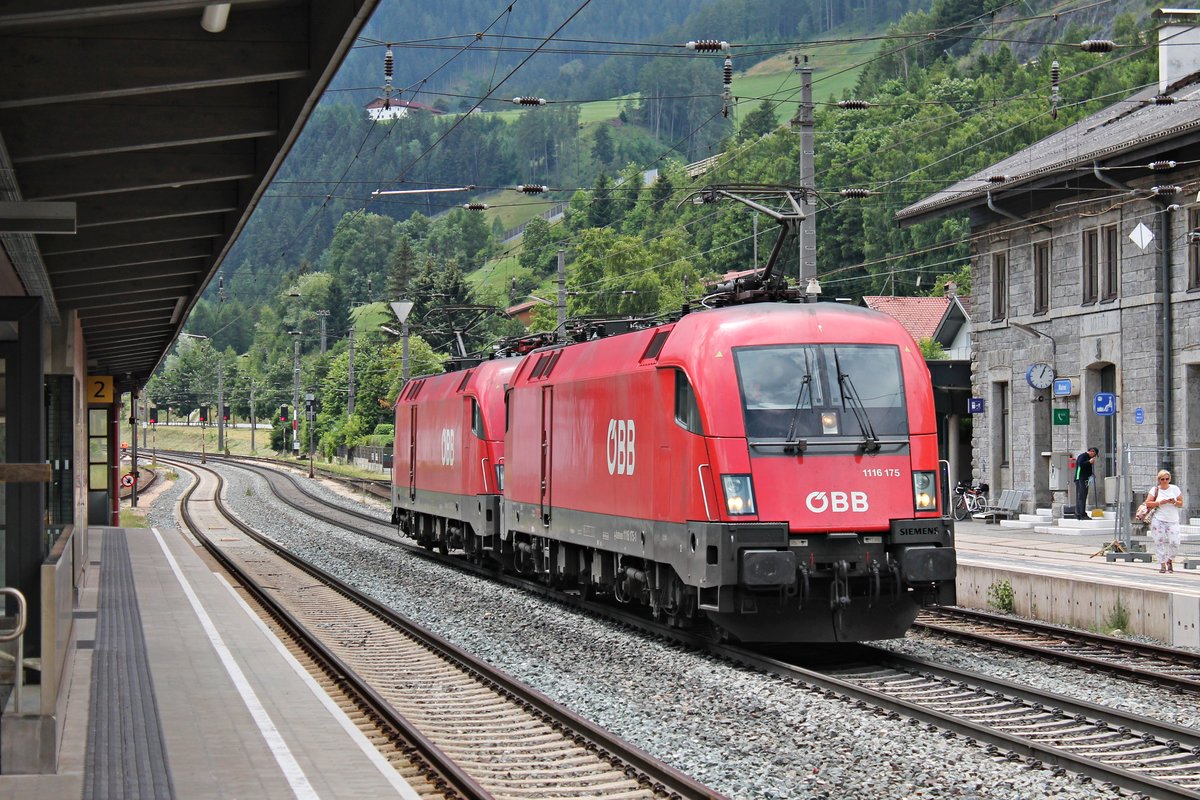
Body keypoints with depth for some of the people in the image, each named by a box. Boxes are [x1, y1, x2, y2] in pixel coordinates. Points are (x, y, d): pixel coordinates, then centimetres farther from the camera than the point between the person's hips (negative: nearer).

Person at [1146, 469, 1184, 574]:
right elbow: (1148, 503, -2)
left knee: (1174, 542, -8)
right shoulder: (1155, 490, 3)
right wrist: (1160, 502, -13)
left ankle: (1170, 561, 16)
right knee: (1159, 542, -3)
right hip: (1158, 520, -1)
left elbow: (1181, 503, 9)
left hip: (1172, 520, 1)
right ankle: (1162, 564, 6)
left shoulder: (1175, 489, 7)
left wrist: (1174, 502, -12)